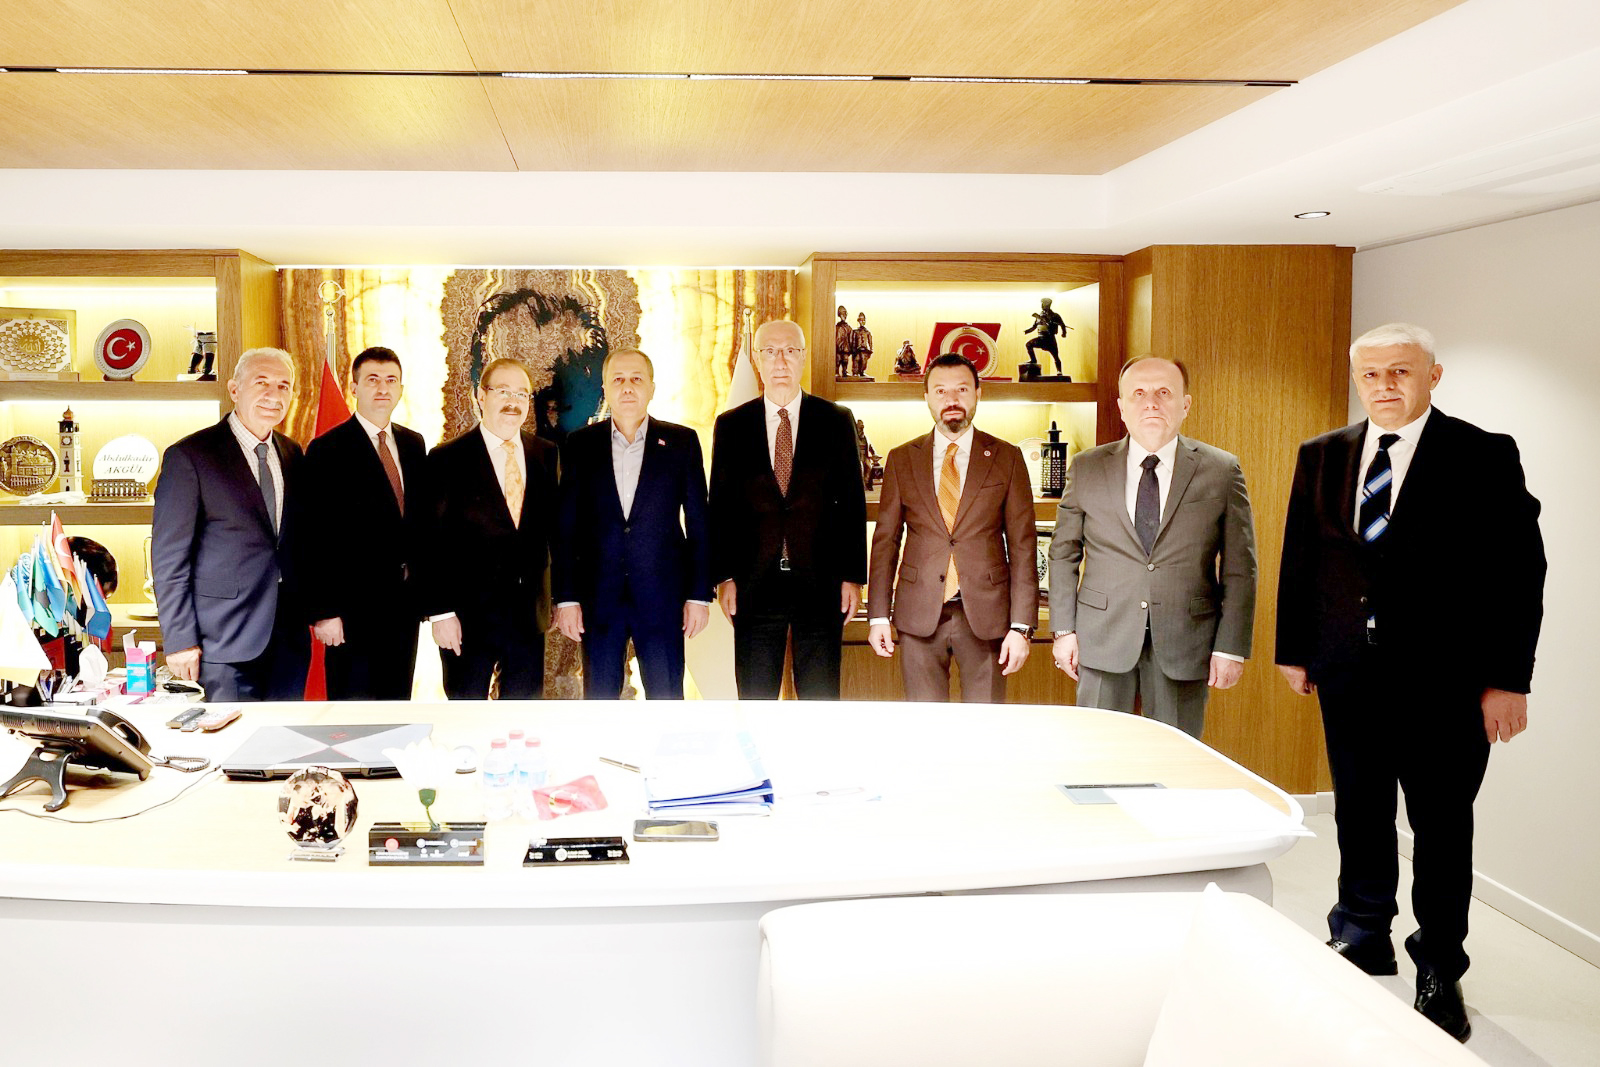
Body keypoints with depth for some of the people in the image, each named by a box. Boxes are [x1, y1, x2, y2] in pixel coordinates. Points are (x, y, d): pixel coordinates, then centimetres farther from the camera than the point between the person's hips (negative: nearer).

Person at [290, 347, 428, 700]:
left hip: (405, 604, 6)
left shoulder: (414, 444, 11)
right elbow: (311, 540, -10)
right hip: (352, 606, -6)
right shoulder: (326, 450, -7)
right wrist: (323, 612, -14)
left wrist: (424, 592, 9)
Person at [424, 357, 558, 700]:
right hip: (467, 616, -3)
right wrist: (441, 613, -12)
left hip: (530, 615, 4)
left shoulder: (546, 455, 7)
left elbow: (552, 526, 10)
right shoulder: (447, 459, -5)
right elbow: (434, 543, -7)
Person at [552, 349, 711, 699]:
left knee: (667, 700, 5)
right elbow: (566, 528, 5)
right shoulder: (580, 445, 5)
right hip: (598, 599, 1)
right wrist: (566, 598, -1)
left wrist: (699, 595, -1)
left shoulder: (682, 442, 3)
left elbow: (698, 523, 3)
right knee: (599, 700, 8)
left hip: (662, 598, -1)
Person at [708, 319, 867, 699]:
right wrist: (723, 576, -1)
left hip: (821, 582, 0)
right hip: (754, 585, 1)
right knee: (755, 701, 7)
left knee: (821, 699, 5)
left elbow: (853, 502, 4)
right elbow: (720, 505, 7)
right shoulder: (730, 425, 7)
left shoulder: (836, 421, 5)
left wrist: (853, 575, -1)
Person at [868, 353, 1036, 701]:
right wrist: (879, 616, 2)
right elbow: (886, 540, 8)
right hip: (919, 616, 1)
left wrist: (1021, 626, -6)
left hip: (986, 615, -1)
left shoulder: (1007, 458, 3)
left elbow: (1022, 545, 1)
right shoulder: (901, 459, 7)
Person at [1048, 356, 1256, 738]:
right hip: (1104, 640, 1)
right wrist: (1064, 629, 3)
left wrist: (1231, 647, -3)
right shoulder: (1086, 468, 5)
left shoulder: (1222, 471, 2)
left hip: (1184, 645, 0)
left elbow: (1240, 568, 2)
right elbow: (1063, 553, 9)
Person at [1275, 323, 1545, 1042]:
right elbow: (1298, 558, 10)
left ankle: (1440, 969, 23)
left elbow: (1520, 570, -7)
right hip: (1348, 672, 4)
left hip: (1444, 679, -3)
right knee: (1359, 813, 14)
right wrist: (1294, 650, 8)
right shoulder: (1321, 456, 7)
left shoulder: (1484, 456, -5)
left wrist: (1507, 679, -11)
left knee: (1441, 823, 7)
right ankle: (1364, 939, 32)